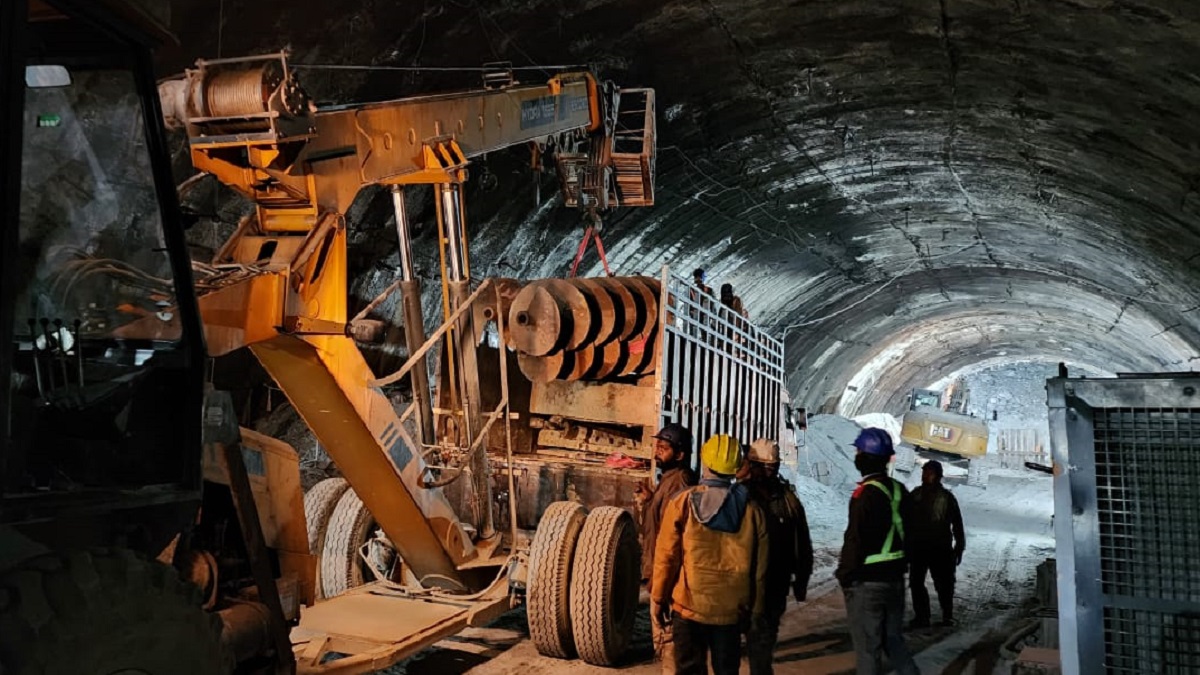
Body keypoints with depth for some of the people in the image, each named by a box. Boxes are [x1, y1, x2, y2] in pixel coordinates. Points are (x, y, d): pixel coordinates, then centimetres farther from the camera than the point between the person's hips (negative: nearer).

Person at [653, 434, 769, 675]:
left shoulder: (683, 503, -8)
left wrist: (659, 598, 5)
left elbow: (667, 555, -7)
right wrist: (755, 610, 13)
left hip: (689, 606, -2)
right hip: (731, 610, 2)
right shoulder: (751, 510, -2)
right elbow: (758, 567, 2)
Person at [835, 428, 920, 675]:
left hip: (867, 581, -8)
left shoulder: (865, 493, -19)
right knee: (893, 639, 19)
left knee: (867, 647, 2)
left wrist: (845, 576, -6)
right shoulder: (900, 490, 6)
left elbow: (855, 540, -18)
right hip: (895, 578, 8)